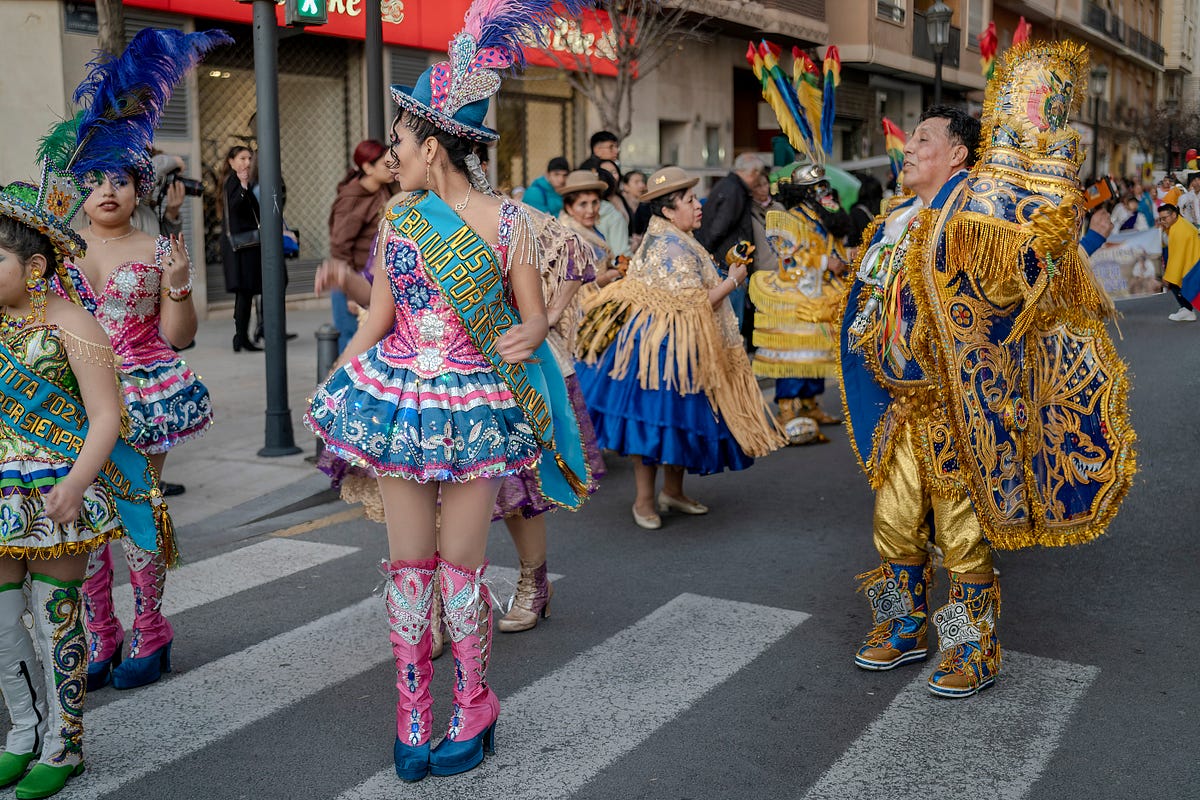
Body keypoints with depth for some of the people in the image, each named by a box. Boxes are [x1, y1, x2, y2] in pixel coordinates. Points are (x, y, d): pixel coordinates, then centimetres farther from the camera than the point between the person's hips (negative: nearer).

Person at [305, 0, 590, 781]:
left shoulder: (507, 220, -7)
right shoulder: (400, 215, 5)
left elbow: (534, 315, -1)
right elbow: (379, 315, 11)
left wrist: (524, 339, -24)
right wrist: (330, 388, 8)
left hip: (473, 406, -4)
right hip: (400, 398, 4)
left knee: (461, 563, 3)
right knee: (409, 561, 8)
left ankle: (475, 710, 22)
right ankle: (413, 712, 22)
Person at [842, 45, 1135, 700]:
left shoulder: (976, 206, -10)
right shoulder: (893, 225, 12)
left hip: (965, 408, -7)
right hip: (907, 407, 7)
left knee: (964, 537, 3)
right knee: (896, 524, 13)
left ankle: (974, 651, 21)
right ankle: (905, 629, 32)